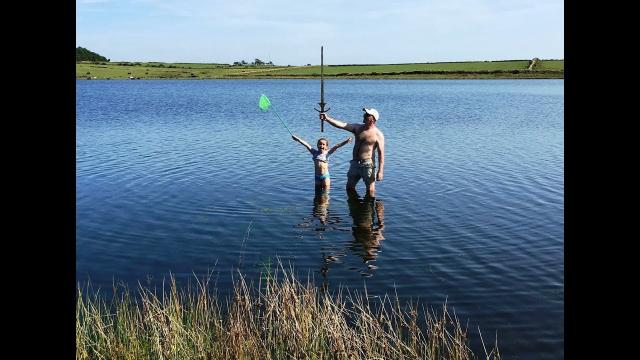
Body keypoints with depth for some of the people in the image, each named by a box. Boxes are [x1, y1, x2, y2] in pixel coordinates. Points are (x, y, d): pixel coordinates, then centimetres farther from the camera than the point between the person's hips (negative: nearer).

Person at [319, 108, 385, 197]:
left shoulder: (378, 134, -8)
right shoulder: (358, 128, 7)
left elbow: (381, 153, -11)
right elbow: (342, 125, -2)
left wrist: (380, 171, -17)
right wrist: (327, 118, -13)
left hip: (367, 164, -6)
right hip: (355, 163, 6)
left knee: (370, 190, -3)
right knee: (349, 187, 15)